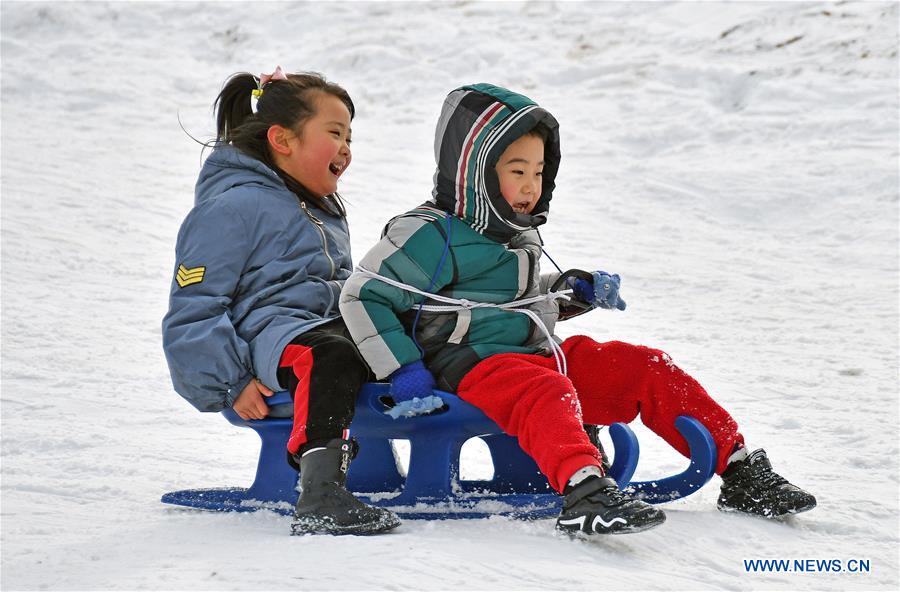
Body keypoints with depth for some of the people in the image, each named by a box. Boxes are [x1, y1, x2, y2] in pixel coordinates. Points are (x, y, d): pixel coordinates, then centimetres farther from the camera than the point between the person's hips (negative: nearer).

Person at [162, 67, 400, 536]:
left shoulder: (325, 212, 28)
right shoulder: (232, 207, -2)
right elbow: (192, 311, -7)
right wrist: (230, 385, -16)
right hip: (270, 334, -9)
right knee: (330, 355, -41)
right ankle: (320, 498, -53)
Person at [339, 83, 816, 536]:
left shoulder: (519, 234, 18)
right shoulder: (432, 236, -10)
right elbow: (363, 297, -12)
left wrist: (575, 291, 16)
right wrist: (404, 374, -18)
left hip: (541, 355, 9)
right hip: (479, 365, -8)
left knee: (648, 369, -2)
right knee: (547, 395, -39)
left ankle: (740, 471, -1)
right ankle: (584, 494, -65)